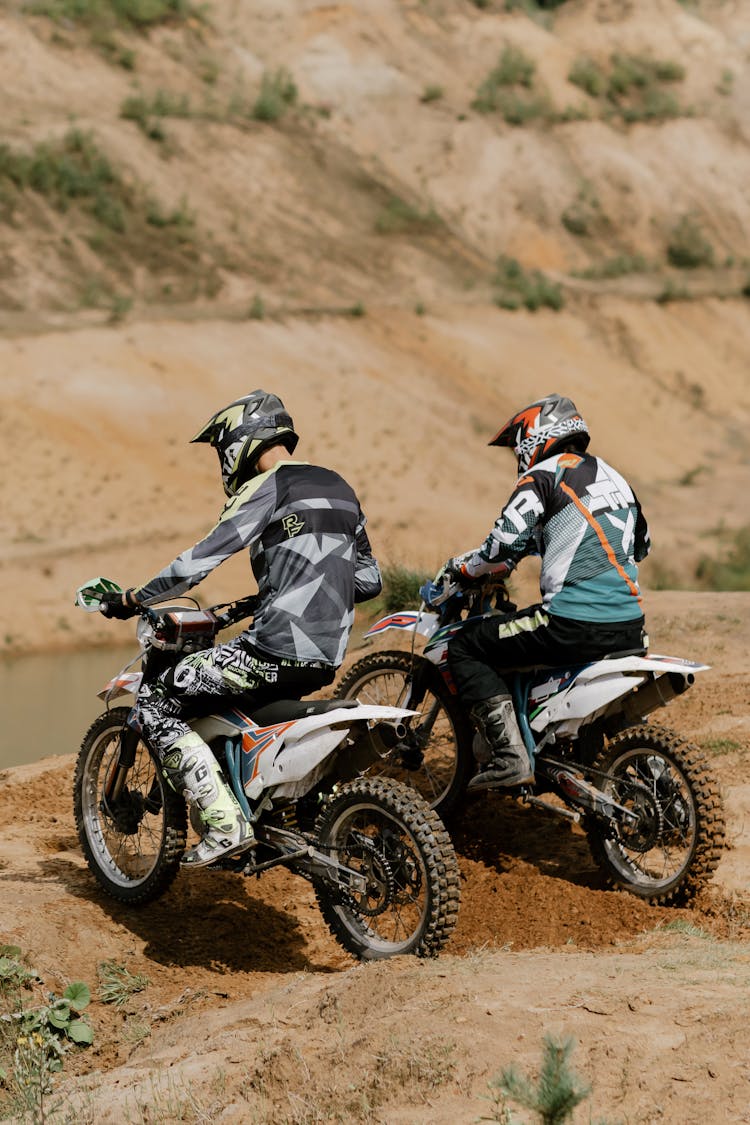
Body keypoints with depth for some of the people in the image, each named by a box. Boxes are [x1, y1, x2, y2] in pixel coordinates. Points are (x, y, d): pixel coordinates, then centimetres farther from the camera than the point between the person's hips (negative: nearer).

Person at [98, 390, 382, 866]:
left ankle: (226, 825, -11)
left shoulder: (267, 489, -7)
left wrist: (132, 599, -1)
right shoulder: (339, 488, 18)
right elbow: (368, 580, 22)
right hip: (328, 657, 9)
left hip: (278, 649, -9)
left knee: (156, 705, -2)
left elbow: (199, 562, -13)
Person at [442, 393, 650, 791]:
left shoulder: (544, 475, -3)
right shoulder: (613, 476, 21)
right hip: (630, 629, 8)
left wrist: (461, 567, 5)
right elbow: (640, 544, 33)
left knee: (465, 648, 4)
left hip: (573, 623, -8)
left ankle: (510, 757, -10)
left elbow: (505, 545, -14)